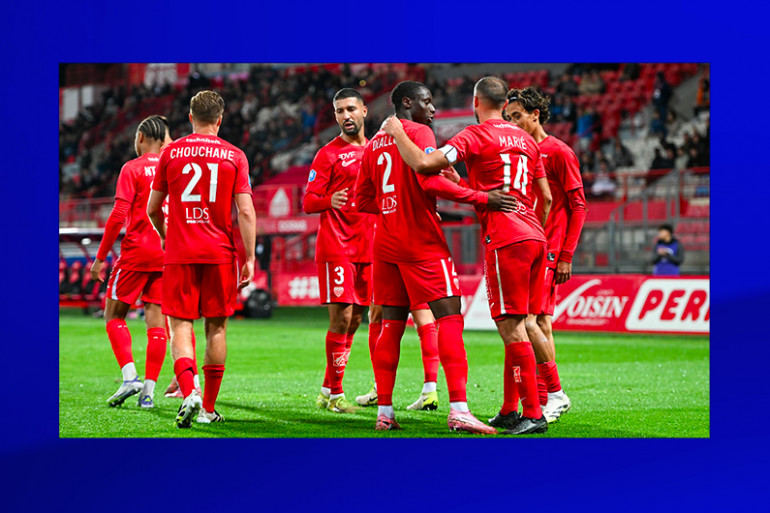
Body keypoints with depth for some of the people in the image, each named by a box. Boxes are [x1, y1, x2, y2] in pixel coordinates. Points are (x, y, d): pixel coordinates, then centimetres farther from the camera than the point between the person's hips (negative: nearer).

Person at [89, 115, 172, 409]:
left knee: (114, 315, 6)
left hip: (137, 252, -4)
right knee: (156, 320, 4)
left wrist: (100, 257, -7)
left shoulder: (132, 169, -6)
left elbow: (118, 216, -12)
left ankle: (130, 376, -9)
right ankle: (149, 389, 1)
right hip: (168, 255, 5)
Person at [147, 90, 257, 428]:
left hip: (179, 253, 0)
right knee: (216, 327, 9)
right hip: (220, 254, 0)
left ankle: (189, 393, -23)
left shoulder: (171, 153, 4)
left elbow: (153, 208, 10)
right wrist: (250, 258, 0)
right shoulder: (234, 156, 1)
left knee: (180, 324, 1)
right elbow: (245, 212, -5)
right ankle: (208, 408, 12)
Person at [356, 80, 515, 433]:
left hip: (386, 245, 7)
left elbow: (363, 200, 19)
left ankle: (384, 411, 7)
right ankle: (458, 410, -19)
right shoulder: (419, 133, -6)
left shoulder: (374, 144, 16)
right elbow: (430, 181, -20)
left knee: (391, 324, 10)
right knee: (449, 317, -9)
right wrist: (481, 198, -19)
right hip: (422, 244, -7)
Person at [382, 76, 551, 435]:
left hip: (505, 240, -8)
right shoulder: (525, 139, 18)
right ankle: (509, 412, 18)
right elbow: (546, 197, 21)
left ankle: (533, 414, -10)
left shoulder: (475, 136, -5)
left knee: (512, 327, -7)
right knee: (517, 325, 13)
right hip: (534, 238, 8)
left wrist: (397, 134, -1)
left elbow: (423, 165, -16)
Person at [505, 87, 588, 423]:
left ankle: (555, 394, -6)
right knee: (540, 324, 7)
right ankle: (543, 401, 8)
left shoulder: (559, 152, -6)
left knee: (527, 321, -15)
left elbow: (577, 206, -8)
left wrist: (566, 256, -13)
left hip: (548, 252, -7)